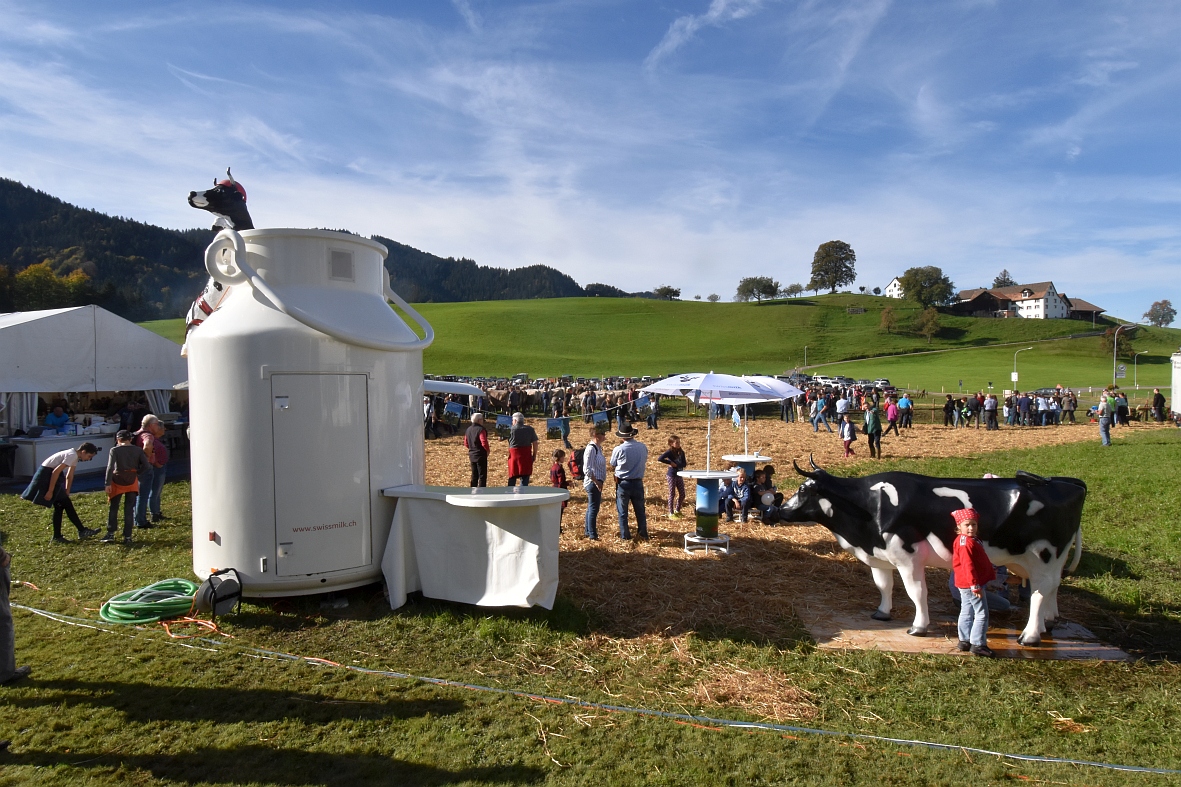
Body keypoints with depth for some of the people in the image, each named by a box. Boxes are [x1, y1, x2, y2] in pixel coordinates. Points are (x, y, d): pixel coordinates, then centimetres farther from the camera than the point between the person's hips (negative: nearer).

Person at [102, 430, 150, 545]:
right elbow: (146, 465, -4)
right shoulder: (138, 450, 3)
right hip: (132, 481, 2)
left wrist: (108, 484, -11)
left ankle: (110, 534, 10)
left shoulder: (114, 450, -4)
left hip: (117, 481, -2)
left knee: (113, 508, 12)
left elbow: (110, 467, -12)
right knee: (129, 509, 6)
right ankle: (127, 536, 5)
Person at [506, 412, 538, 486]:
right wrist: (534, 455, 9)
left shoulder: (511, 429, -5)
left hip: (514, 455, -1)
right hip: (526, 455, 1)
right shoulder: (530, 429, 2)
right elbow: (535, 443, 2)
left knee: (512, 477, 12)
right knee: (525, 477, 6)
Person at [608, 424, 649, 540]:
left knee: (622, 511, 11)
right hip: (638, 482, 3)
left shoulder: (618, 449, -15)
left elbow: (612, 468, -2)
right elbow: (644, 463, 8)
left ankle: (625, 536, 16)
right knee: (640, 510, 16)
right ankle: (643, 535, 22)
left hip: (623, 483, -3)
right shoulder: (643, 447, -6)